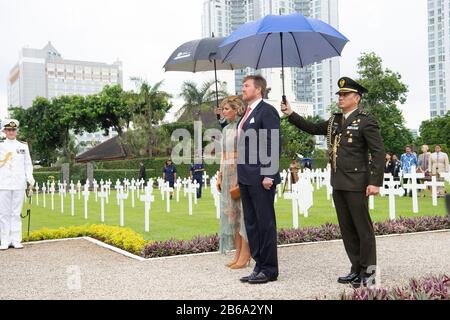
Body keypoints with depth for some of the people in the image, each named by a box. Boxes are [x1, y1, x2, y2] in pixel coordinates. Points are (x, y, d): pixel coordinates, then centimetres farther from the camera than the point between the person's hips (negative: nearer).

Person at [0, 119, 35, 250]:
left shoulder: (23, 146, 11)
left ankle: (16, 240, 8)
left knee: (16, 213, 4)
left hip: (19, 184, 1)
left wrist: (30, 179, -2)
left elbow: (28, 164, 9)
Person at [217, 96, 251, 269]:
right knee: (232, 213, 7)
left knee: (243, 212, -6)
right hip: (228, 174, 8)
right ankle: (238, 253, 13)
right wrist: (220, 176, 14)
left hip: (241, 172, -8)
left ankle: (245, 255, -1)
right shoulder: (226, 129, 17)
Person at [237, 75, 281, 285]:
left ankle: (269, 270, 9)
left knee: (265, 224, 0)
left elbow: (274, 144, -15)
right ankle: (259, 266, 22)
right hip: (246, 179, 9)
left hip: (261, 179, -9)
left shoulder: (267, 111, -8)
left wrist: (268, 175, -19)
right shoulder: (247, 113, 19)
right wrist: (240, 175, 17)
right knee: (251, 224, 12)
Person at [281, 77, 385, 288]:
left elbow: (379, 152, -12)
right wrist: (291, 114, 12)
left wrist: (376, 182, -18)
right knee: (346, 229, 11)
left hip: (356, 184, -7)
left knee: (363, 228, 1)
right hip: (338, 184, 7)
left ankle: (367, 271, 13)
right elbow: (312, 129, 21)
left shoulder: (366, 121, -8)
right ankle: (356, 269, 21)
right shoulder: (334, 121, 13)